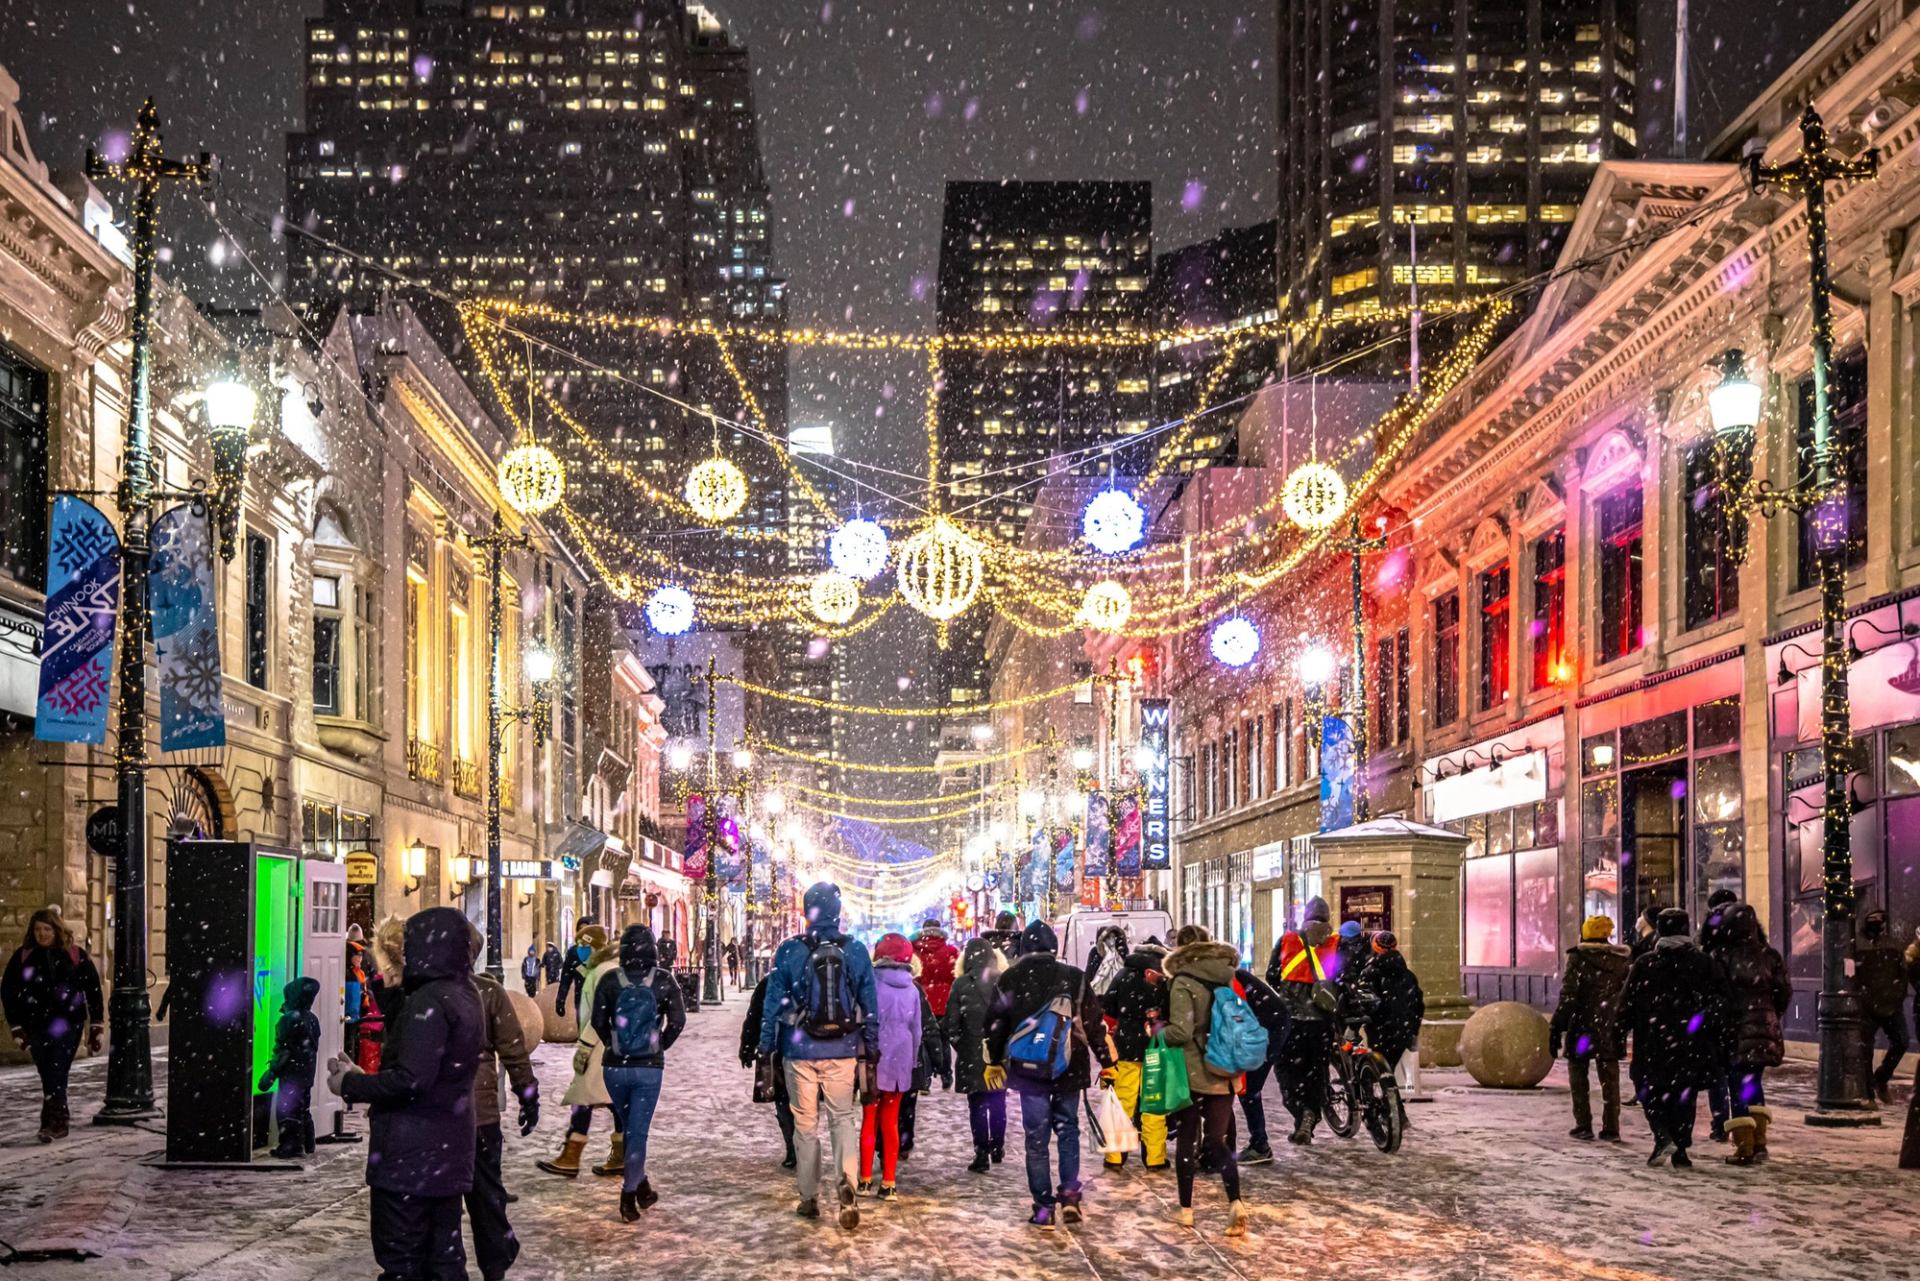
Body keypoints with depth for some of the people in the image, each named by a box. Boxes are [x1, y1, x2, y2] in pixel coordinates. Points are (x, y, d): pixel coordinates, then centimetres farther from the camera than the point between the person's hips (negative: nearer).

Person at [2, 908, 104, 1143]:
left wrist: (95, 1027, 4)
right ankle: (60, 1117, 22)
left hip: (67, 1024, -3)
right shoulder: (23, 957, 4)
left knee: (57, 1073, -14)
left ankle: (52, 1122, -16)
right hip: (36, 1025, 3)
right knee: (48, 1076, 7)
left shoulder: (75, 955, 0)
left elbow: (92, 989, 4)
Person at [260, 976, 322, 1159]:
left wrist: (270, 1073, -15)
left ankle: (289, 1147, -7)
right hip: (307, 1071, 9)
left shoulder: (291, 1019, -16)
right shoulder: (312, 1019, 9)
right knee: (303, 1108, 16)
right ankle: (306, 1146, 20)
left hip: (292, 1072, -9)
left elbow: (283, 1050, -18)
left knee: (286, 1109, -5)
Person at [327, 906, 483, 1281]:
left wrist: (350, 1087, -11)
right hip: (448, 1151, 9)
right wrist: (362, 1077, 13)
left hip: (412, 1155, -9)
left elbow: (412, 1080, -24)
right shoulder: (464, 997, 12)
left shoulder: (428, 1000, -17)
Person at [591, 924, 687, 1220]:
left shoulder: (610, 980, -5)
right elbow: (677, 1021, -6)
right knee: (638, 1131, 2)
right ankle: (629, 1195, -3)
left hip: (615, 1065, 1)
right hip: (650, 1067, -1)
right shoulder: (664, 980, -6)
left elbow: (598, 1021, -4)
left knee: (629, 1127, 18)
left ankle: (641, 1186, 28)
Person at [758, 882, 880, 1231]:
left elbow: (774, 1002, -3)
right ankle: (845, 1182, -15)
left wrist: (766, 1048, 5)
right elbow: (870, 1004, 3)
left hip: (800, 1051, -1)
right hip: (842, 1050, 1)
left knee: (805, 1123, 10)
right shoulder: (856, 951, -2)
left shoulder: (789, 951, -7)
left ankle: (809, 1198, 14)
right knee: (842, 1117, 10)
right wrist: (872, 1048, 11)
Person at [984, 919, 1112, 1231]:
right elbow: (1094, 1022, 0)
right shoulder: (1074, 978, -2)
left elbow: (996, 1024, 4)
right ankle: (1069, 1192, 1)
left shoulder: (1010, 980, -2)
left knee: (1036, 1137, 6)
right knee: (1068, 1129, 17)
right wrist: (1106, 1062, 9)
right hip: (1069, 1068, 1)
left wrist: (994, 1062, 19)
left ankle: (1044, 1207, 5)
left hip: (1029, 1070, -1)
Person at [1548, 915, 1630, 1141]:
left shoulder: (1578, 959, -9)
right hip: (1610, 1030, 3)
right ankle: (1611, 1128, 6)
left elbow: (1568, 996, -13)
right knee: (1609, 1079, 9)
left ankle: (1583, 1125, 5)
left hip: (1582, 1028, -3)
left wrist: (1556, 1028, -11)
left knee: (1578, 1076, 9)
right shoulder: (1621, 962, 5)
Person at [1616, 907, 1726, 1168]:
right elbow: (1720, 999, -1)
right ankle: (1680, 1151, 6)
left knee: (1649, 1089, 10)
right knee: (1684, 1093, 9)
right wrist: (1716, 1036, 0)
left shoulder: (1644, 964, 0)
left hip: (1652, 1042, -1)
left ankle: (1663, 1136, -12)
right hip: (1691, 1045, 1)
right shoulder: (1702, 962, 4)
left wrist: (1620, 1037, 4)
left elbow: (1627, 1003, -1)